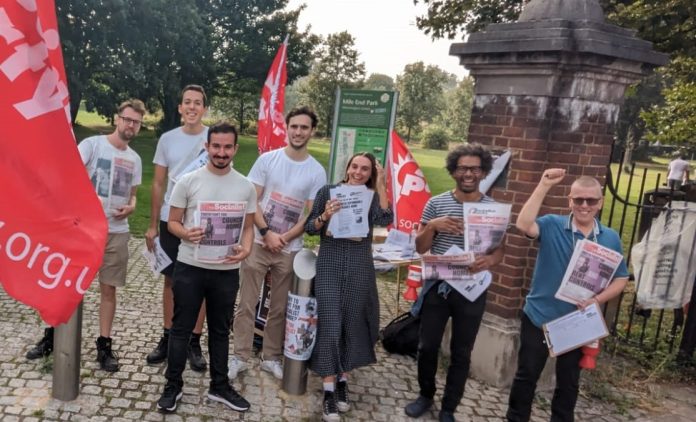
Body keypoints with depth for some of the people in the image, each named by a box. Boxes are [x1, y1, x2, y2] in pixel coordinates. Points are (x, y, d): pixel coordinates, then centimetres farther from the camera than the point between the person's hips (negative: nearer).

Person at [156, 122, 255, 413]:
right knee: (181, 328, 9)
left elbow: (248, 226, 7)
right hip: (190, 268, -2)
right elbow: (172, 222, -1)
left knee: (220, 330, 16)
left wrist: (246, 248, -14)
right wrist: (186, 234, -23)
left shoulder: (245, 187, 1)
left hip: (227, 271, 2)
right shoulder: (188, 181, -5)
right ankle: (173, 386, 26)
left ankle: (219, 386, 30)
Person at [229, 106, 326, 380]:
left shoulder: (317, 172, 0)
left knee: (280, 308, 11)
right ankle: (240, 357, 16)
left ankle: (271, 357, 26)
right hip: (258, 242, -1)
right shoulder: (267, 159, -1)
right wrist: (266, 233, -13)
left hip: (290, 249, 1)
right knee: (247, 304, 4)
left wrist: (285, 237, -11)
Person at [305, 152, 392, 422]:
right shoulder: (328, 191, 1)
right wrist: (325, 215, -17)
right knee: (330, 325, -3)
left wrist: (380, 186, -15)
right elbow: (309, 228, 2)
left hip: (359, 267, 2)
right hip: (329, 265, -1)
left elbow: (385, 220, -17)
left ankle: (342, 382, 29)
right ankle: (328, 392, 6)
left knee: (353, 324, 10)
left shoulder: (372, 196, 3)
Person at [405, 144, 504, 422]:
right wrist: (433, 226, -21)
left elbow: (499, 251, 3)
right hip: (438, 286, 0)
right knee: (427, 346, 10)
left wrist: (489, 260, -20)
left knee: (461, 353, 10)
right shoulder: (436, 203, -2)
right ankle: (426, 395, 35)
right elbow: (420, 248, -1)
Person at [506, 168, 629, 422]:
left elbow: (621, 279, 4)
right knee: (527, 375, 11)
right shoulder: (552, 225, -10)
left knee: (569, 381, 18)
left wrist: (598, 300, -14)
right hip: (538, 318, -2)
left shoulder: (611, 238, -1)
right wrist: (544, 186, -31)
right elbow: (523, 225, -30)